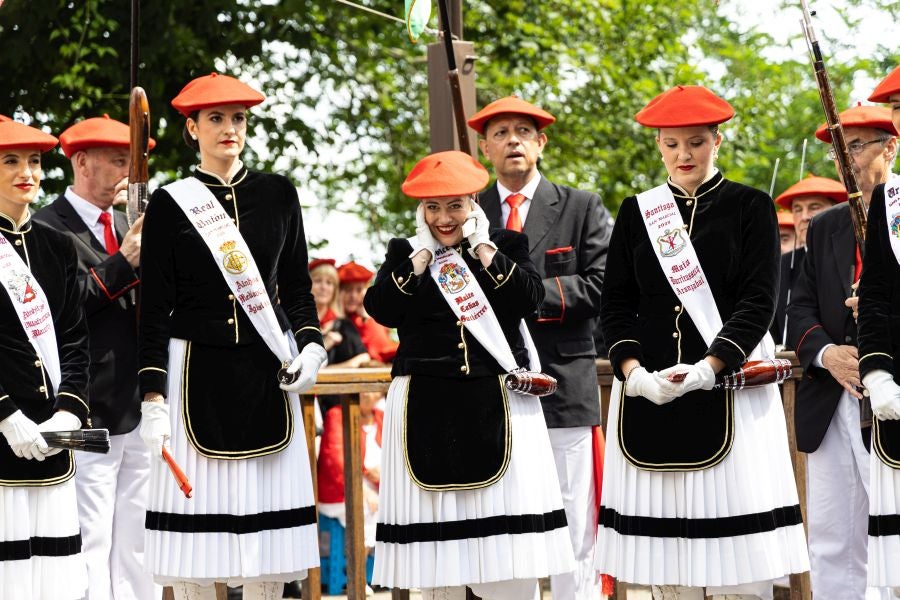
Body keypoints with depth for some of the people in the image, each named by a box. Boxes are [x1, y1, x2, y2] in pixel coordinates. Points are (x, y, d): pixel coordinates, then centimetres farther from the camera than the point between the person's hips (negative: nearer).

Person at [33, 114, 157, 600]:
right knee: (89, 552, -7)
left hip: (139, 414, 8)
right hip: (89, 417, -8)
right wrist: (122, 263, -18)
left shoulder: (125, 225, 18)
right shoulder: (48, 228, -6)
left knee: (137, 550, 10)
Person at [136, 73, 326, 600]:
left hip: (268, 375, 3)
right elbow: (154, 310, -2)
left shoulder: (278, 194, 8)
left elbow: (298, 288, 14)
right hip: (197, 374, -2)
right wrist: (153, 400, -8)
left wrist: (311, 347, -5)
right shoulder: (170, 202, 0)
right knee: (197, 520, -3)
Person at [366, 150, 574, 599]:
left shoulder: (505, 245, 10)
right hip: (425, 406, 1)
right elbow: (381, 310, -6)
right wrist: (424, 253, -4)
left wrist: (483, 247, -6)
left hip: (498, 405, -1)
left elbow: (529, 299, -8)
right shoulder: (405, 253, 11)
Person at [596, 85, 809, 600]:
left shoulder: (751, 207, 2)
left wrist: (706, 369, -19)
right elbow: (616, 305, 8)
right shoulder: (637, 212, 11)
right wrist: (634, 372, -10)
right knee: (665, 554, 3)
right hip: (648, 391, 3)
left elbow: (760, 301, -6)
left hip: (730, 388, -3)